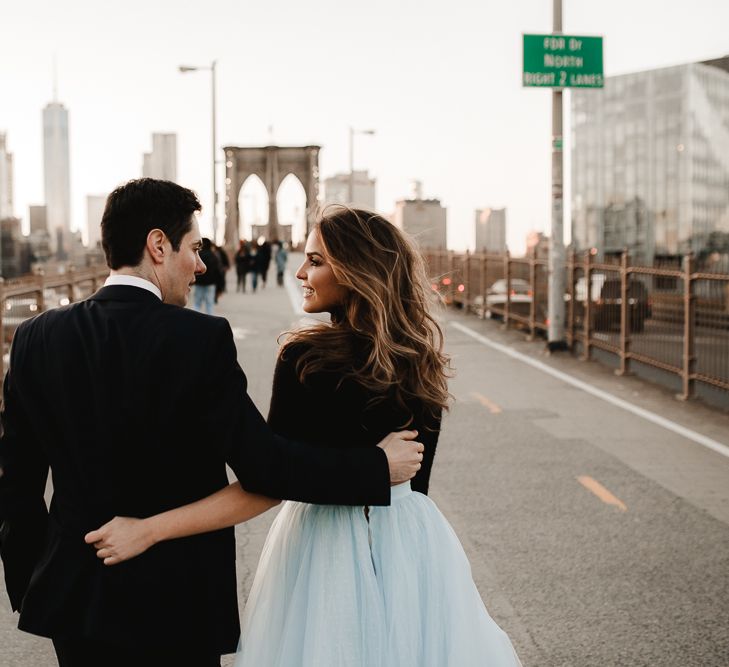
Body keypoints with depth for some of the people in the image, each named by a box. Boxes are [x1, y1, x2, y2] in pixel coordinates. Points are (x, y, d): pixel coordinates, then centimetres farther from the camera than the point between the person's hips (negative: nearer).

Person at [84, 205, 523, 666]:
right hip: (413, 542, 5)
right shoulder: (422, 360, -1)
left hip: (327, 542, -5)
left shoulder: (307, 358, -18)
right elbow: (417, 479, 7)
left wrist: (150, 528, -23)